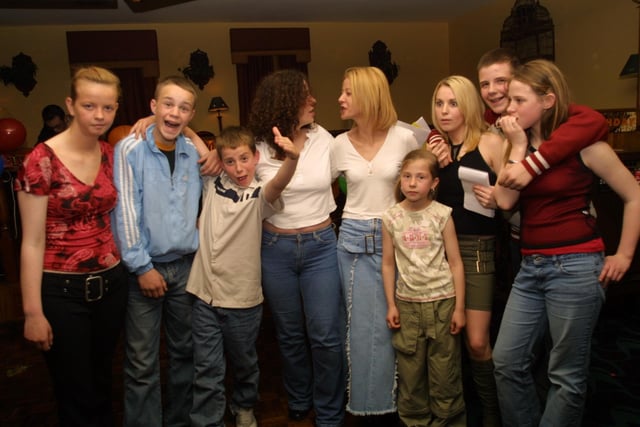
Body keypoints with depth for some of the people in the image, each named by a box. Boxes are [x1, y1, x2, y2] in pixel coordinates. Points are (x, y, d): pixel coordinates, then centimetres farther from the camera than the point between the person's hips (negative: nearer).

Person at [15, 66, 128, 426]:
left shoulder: (110, 155, 2)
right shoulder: (43, 160, -14)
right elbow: (33, 241, -12)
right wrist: (33, 312, -12)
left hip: (110, 283, 5)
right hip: (62, 289, -5)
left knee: (102, 384, 20)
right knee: (75, 393, 10)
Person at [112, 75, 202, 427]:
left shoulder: (193, 152, 4)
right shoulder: (130, 149, -10)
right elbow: (125, 211, -12)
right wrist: (142, 266, -12)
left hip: (185, 265, 5)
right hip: (145, 267, -4)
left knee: (184, 350, 16)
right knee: (142, 363, 2)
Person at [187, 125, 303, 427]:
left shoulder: (260, 196, -9)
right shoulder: (212, 185, 1)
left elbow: (279, 183, -31)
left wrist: (292, 158, -52)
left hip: (243, 298, -1)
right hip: (205, 293, 2)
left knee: (243, 363, 19)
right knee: (206, 370, 5)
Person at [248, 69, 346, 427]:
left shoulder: (325, 140, -2)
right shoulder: (259, 150, -5)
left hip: (320, 246, 0)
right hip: (276, 249, 0)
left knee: (325, 336, 1)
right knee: (289, 334, 16)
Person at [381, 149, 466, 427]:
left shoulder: (442, 214, -6)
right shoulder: (391, 217, -2)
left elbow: (455, 263, -3)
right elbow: (388, 264, 4)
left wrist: (459, 307, -4)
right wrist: (391, 305, 2)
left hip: (442, 301, -1)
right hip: (407, 303, 2)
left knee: (445, 373, 7)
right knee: (410, 372, 9)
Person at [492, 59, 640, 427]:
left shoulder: (581, 142, -7)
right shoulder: (520, 144, 9)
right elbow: (505, 200, -6)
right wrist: (519, 146, -7)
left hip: (575, 267, -6)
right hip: (530, 267, 6)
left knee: (567, 374, 6)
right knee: (508, 360, 8)